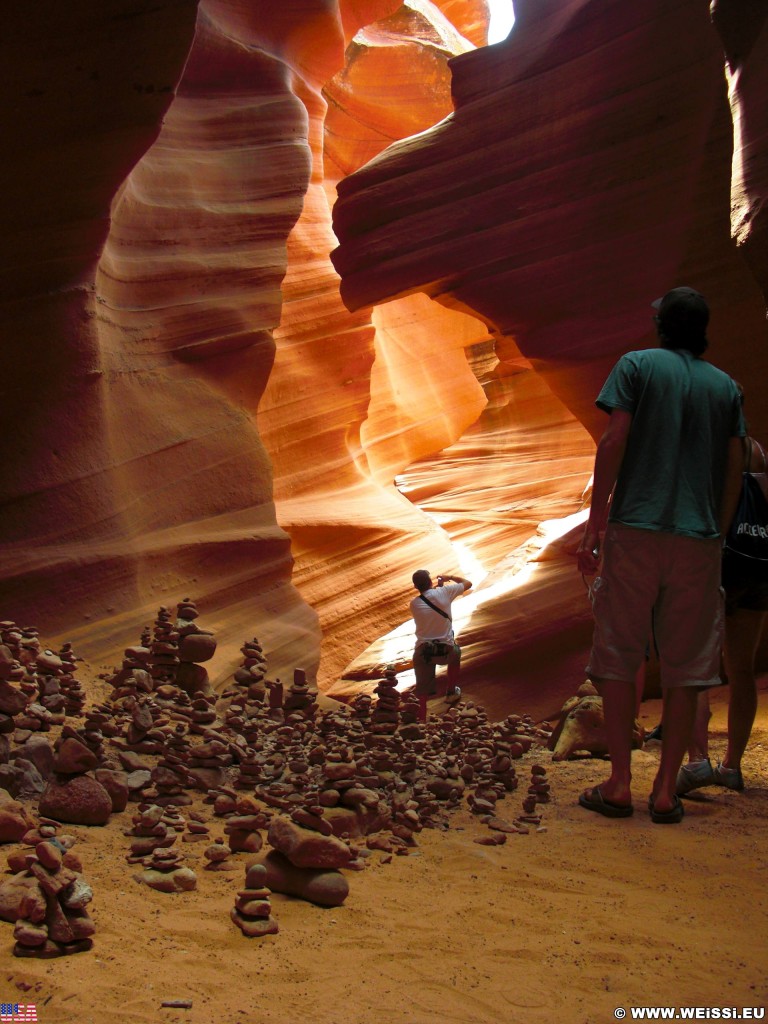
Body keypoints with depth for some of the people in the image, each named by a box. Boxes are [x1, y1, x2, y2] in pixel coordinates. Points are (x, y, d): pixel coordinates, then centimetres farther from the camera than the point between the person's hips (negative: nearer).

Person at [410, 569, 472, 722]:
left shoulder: (414, 604, -1)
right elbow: (468, 583, 10)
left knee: (422, 691, 9)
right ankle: (451, 692, 48)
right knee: (456, 653, 37)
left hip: (423, 652, -1)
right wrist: (449, 578, 25)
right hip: (446, 650, 1)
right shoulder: (444, 592, -6)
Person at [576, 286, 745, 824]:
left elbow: (614, 442, -6)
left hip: (636, 530, -2)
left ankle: (620, 784, 2)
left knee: (619, 658, 4)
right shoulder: (726, 385, 14)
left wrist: (595, 522, -4)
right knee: (684, 667, 5)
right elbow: (734, 472, 10)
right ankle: (666, 790, 6)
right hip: (699, 539, 3)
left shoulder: (637, 365, 4)